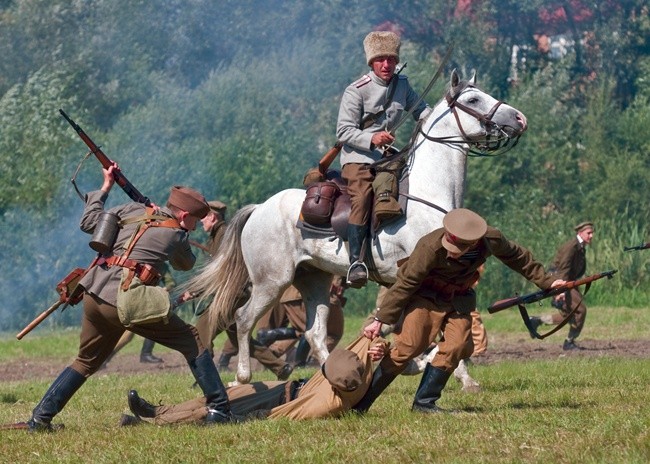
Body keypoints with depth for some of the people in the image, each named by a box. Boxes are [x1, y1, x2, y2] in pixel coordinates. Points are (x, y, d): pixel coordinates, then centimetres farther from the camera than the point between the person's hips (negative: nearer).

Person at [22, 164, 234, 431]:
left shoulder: (134, 211, 16)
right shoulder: (177, 235, 8)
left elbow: (89, 221, 21)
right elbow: (185, 264, 29)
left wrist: (105, 187, 32)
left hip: (94, 294, 5)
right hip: (128, 301, -5)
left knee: (86, 361, 25)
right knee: (191, 342, 7)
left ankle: (40, 418, 19)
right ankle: (218, 409, 1)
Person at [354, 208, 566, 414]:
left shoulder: (491, 240, -21)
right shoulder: (430, 247, -33)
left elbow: (517, 257, 1)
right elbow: (404, 284, -24)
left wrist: (546, 281, 10)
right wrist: (380, 320, -24)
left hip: (458, 300, 4)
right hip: (425, 298, -4)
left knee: (457, 347, -16)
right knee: (407, 347, -17)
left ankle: (424, 401, -4)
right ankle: (360, 403, -15)